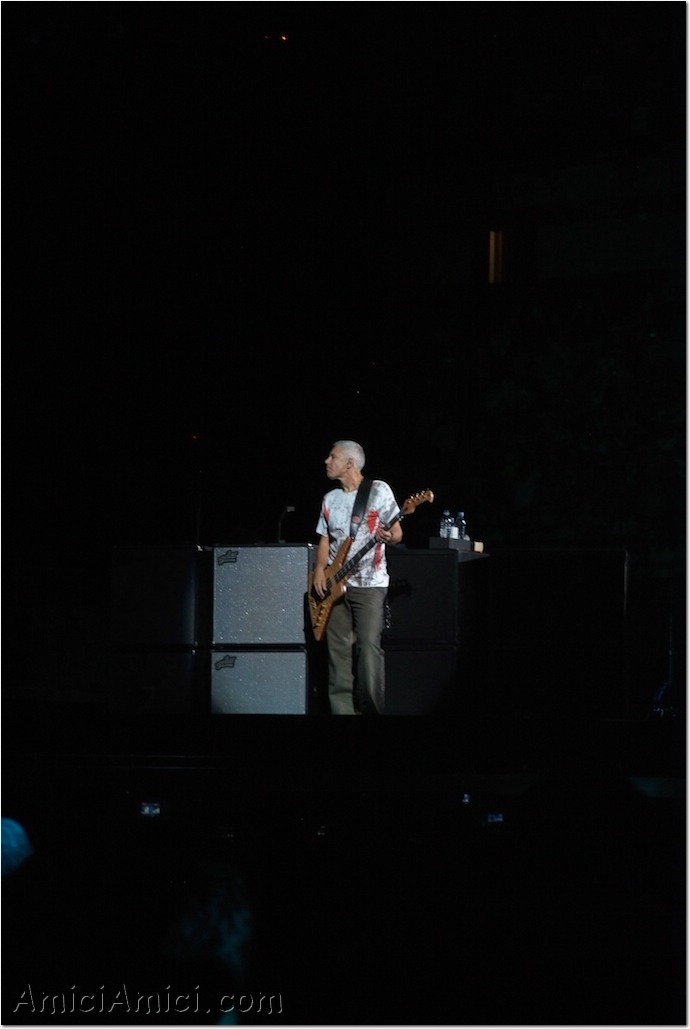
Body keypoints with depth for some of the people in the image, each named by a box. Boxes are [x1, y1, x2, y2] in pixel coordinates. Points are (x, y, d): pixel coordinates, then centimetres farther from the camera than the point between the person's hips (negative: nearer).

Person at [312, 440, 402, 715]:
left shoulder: (378, 490, -1)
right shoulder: (330, 499, 15)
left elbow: (397, 534, -4)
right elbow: (325, 539, 17)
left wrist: (388, 537, -27)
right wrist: (319, 570, 0)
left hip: (369, 582, -6)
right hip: (334, 584, 6)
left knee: (369, 647, -15)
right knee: (338, 651, 1)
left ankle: (374, 709, -9)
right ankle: (343, 710, 3)